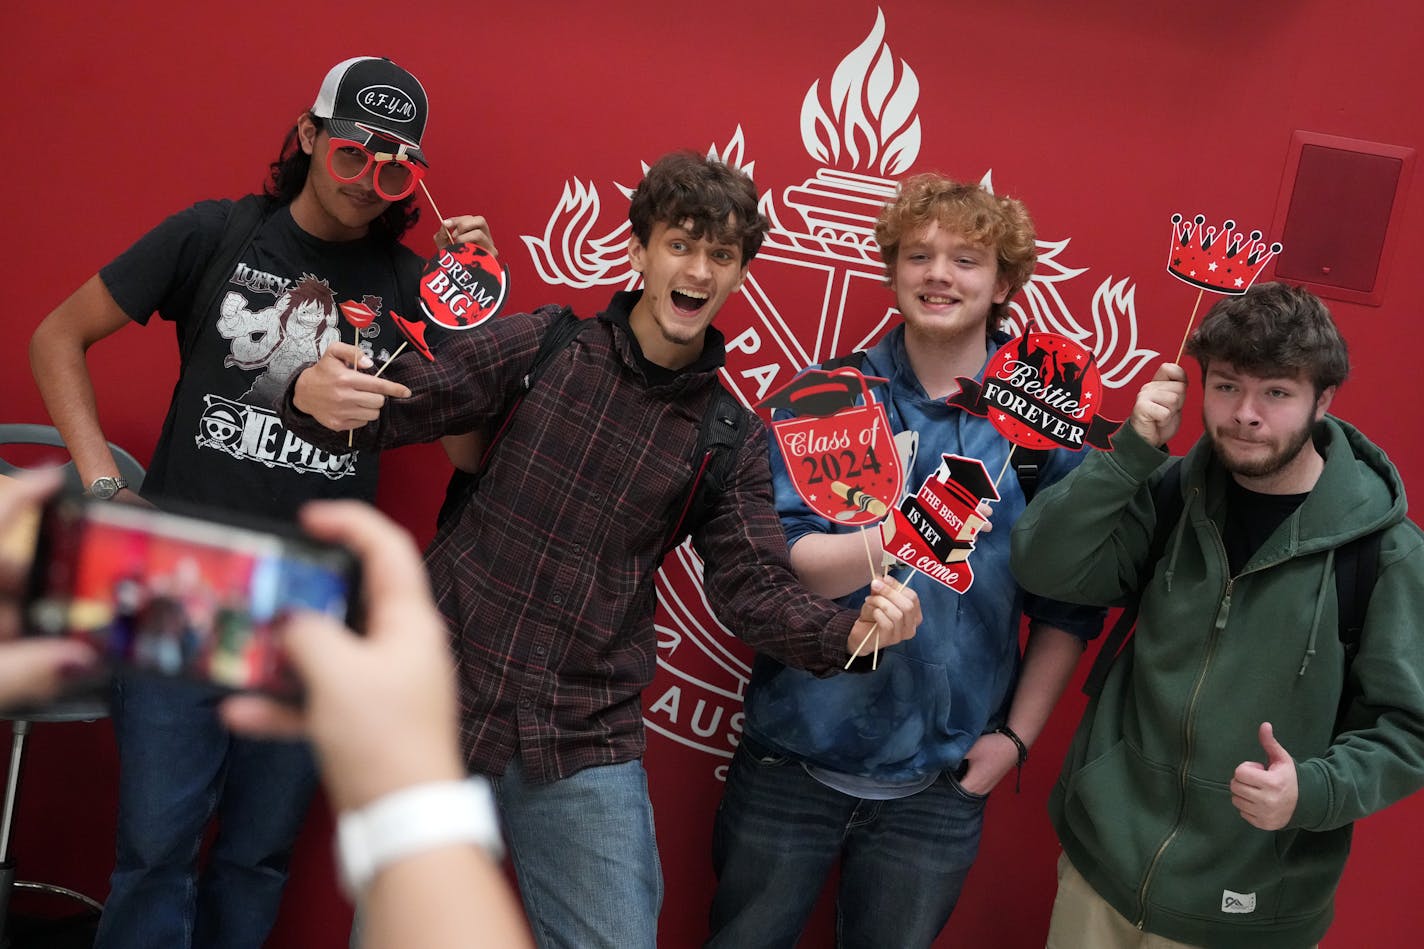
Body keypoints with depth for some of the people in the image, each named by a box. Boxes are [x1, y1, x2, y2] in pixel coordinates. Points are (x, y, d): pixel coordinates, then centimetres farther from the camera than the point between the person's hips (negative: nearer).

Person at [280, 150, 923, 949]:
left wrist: (850, 630, -25)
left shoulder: (734, 441, 1)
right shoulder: (538, 347, -3)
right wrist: (317, 396, -28)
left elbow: (755, 586, -5)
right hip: (437, 702, 0)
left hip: (584, 749, 1)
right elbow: (394, 409, -5)